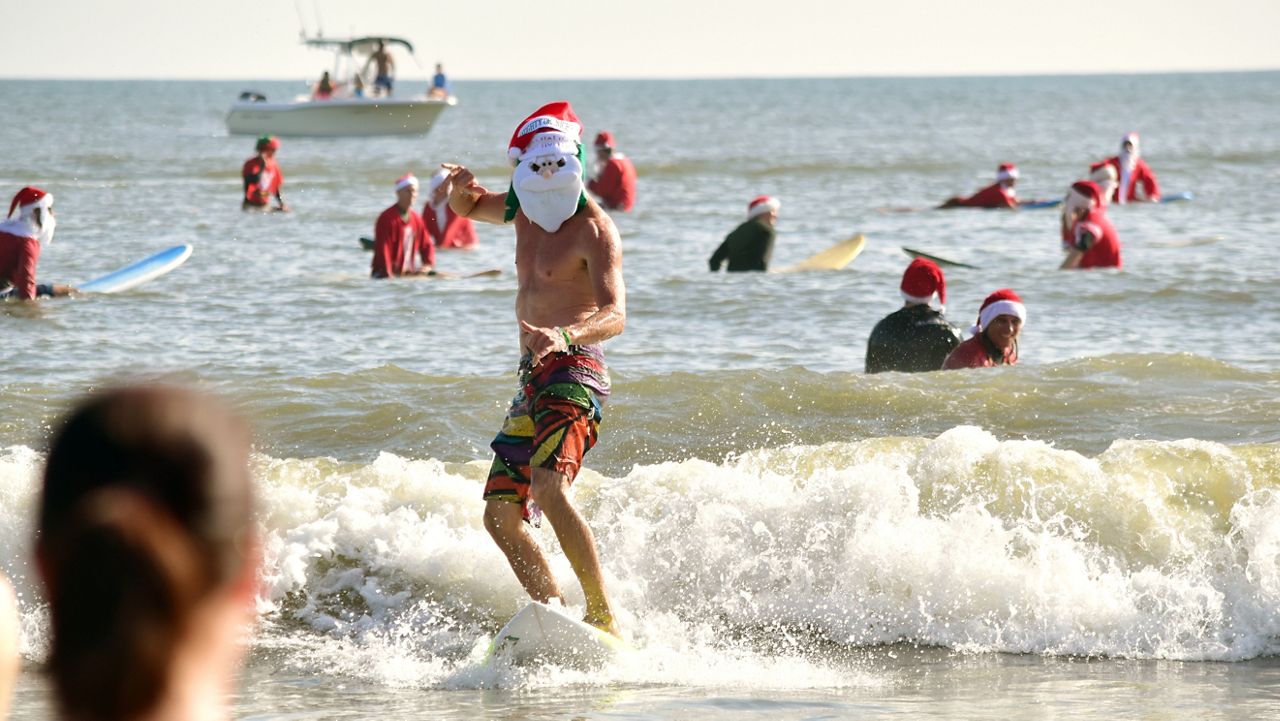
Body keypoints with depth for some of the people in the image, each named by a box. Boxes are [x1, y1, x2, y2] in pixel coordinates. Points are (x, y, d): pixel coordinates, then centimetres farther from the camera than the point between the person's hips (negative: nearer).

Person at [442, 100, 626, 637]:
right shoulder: (526, 208, 12)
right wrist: (462, 189, 6)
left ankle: (604, 617, -29)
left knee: (548, 489, -30)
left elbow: (614, 316, -24)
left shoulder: (594, 230, -12)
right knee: (500, 516, 6)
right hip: (531, 379, 9)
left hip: (573, 371, -9)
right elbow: (467, 208, 33)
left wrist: (565, 337, -46)